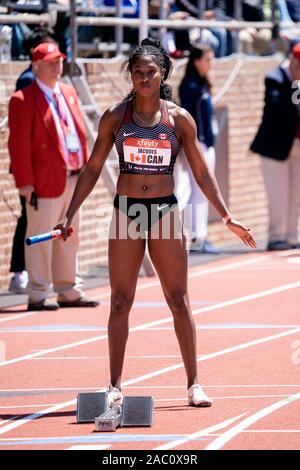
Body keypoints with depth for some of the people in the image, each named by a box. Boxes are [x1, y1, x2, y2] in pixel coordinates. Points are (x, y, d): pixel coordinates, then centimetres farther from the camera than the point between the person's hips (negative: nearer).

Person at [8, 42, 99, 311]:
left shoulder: (69, 93, 15)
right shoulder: (23, 100, -8)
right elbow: (19, 145, -12)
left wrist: (84, 169, 11)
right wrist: (25, 182, -17)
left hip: (73, 178, 8)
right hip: (46, 180, -8)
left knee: (69, 237, 14)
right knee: (41, 237, -3)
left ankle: (68, 291, 23)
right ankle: (38, 295, 2)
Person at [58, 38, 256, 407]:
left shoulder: (179, 119, 1)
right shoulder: (115, 117, 3)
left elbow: (202, 174, 8)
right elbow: (92, 169, 8)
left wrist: (227, 217, 5)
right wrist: (70, 215, 3)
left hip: (165, 210, 0)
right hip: (126, 211, 0)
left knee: (179, 300, 0)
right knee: (120, 303, -1)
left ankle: (193, 384, 6)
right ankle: (115, 386, 5)